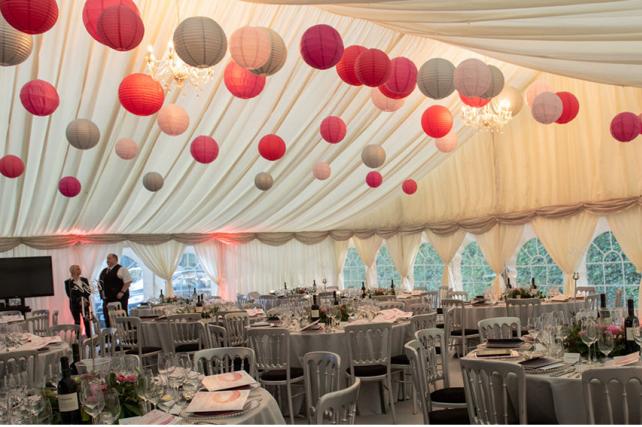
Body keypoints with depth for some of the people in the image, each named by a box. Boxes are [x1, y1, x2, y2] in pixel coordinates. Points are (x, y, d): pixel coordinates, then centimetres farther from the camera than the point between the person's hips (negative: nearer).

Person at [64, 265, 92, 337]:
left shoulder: (84, 280, 10)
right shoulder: (68, 282, 0)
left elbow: (89, 290, 6)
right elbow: (70, 294, -4)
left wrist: (85, 299, -10)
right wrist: (79, 301, -12)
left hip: (85, 303, 2)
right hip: (75, 305, -2)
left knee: (87, 321, -3)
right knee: (77, 322, 0)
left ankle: (89, 337, 1)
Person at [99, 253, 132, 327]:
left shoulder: (121, 269, -6)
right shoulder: (104, 271, 15)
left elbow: (128, 281, -11)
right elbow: (100, 282, 25)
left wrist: (122, 292, -17)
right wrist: (101, 290, 9)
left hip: (119, 297, -7)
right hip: (107, 298, 7)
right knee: (108, 319, 6)